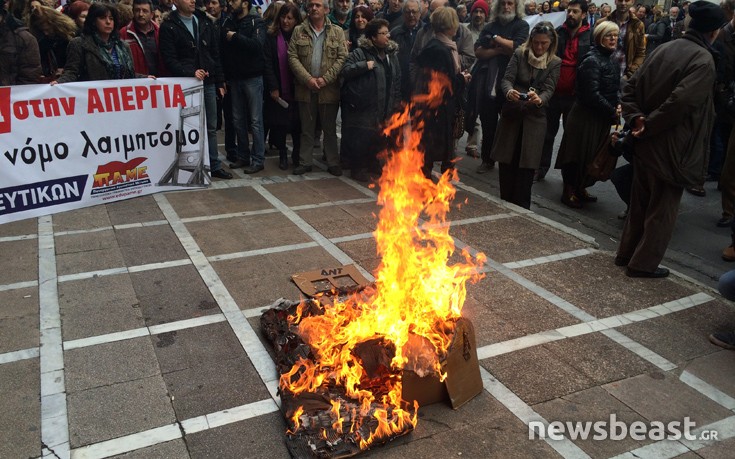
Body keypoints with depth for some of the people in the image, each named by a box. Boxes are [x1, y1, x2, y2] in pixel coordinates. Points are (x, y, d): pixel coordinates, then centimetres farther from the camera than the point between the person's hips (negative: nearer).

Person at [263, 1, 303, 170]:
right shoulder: (271, 36, 1)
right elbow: (267, 63, -3)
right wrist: (273, 88, -10)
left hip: (296, 89, 0)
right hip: (278, 90, 0)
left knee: (297, 122, 3)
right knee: (279, 123, 5)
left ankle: (297, 154, 19)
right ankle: (282, 155, 19)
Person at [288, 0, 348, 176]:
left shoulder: (337, 32, 4)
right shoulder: (298, 31, 6)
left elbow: (342, 58, -3)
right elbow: (292, 57, 0)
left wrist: (325, 79, -13)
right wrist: (307, 79, -12)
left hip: (329, 89, -1)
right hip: (305, 88, 1)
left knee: (330, 128, 8)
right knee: (306, 128, 10)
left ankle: (333, 163, 17)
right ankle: (305, 162, 19)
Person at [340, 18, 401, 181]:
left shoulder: (392, 54, 11)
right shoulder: (360, 53, -8)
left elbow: (397, 80, 16)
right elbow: (345, 71, -16)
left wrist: (396, 102, 12)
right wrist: (364, 65, -23)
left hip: (385, 108, 6)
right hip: (363, 107, -6)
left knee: (380, 137, 14)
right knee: (360, 138, -1)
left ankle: (373, 162, 35)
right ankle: (358, 167, 17)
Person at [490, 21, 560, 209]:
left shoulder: (555, 63, 1)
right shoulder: (519, 54, 2)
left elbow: (549, 89, -8)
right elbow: (507, 79, -7)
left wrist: (539, 99, -32)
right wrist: (509, 92, -32)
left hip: (534, 119, -1)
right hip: (511, 115, 1)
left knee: (526, 168, -1)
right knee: (506, 164, 4)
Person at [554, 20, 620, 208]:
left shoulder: (613, 62, 12)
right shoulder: (592, 61, -16)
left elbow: (613, 90, 18)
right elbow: (591, 94, -21)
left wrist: (617, 106, -3)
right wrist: (613, 112, -14)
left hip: (602, 118, 9)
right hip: (585, 117, -9)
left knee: (594, 157, 15)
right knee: (579, 155, -1)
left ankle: (581, 188, 28)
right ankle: (569, 191, 13)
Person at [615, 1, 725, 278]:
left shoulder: (665, 49, 7)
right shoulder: (703, 60, -15)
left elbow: (631, 86, 5)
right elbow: (679, 101, -27)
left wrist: (637, 118, -5)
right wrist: (649, 126, -15)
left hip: (646, 143, 7)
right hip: (672, 148, -7)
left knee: (639, 203, 19)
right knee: (662, 209, 7)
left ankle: (627, 254, 30)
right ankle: (643, 264, 14)